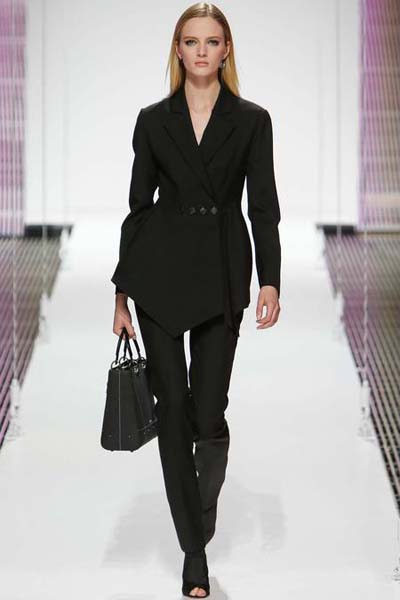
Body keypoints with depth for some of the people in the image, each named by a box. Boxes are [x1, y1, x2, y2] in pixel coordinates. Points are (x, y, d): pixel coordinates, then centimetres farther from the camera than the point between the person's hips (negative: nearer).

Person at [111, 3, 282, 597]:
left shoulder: (251, 120, 3)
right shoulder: (153, 120, 6)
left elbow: (263, 206, 0)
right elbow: (139, 205, 7)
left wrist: (270, 280, -12)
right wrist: (122, 292, 5)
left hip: (222, 271, -1)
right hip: (160, 269, 1)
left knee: (208, 410, -6)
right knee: (173, 406, 0)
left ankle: (207, 495, 29)